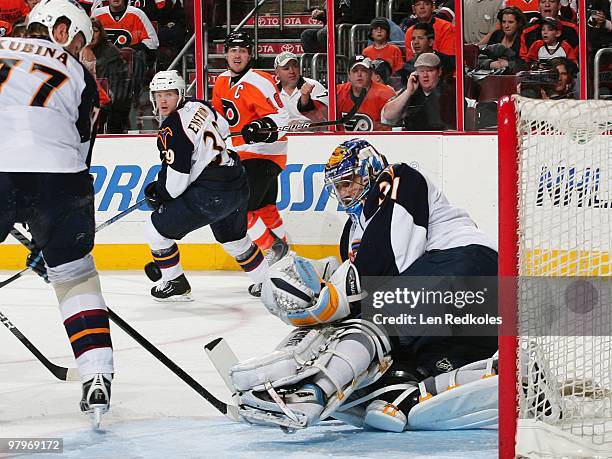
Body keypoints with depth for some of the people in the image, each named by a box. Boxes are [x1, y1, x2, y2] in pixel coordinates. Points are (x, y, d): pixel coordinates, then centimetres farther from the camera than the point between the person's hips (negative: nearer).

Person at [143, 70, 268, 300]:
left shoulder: (172, 129, -17)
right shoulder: (199, 106, 7)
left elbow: (175, 180, -18)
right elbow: (224, 130, 27)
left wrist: (158, 193, 1)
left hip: (210, 195, -9)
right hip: (238, 185, 9)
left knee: (157, 229, 1)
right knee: (233, 238, 32)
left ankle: (176, 284, 12)